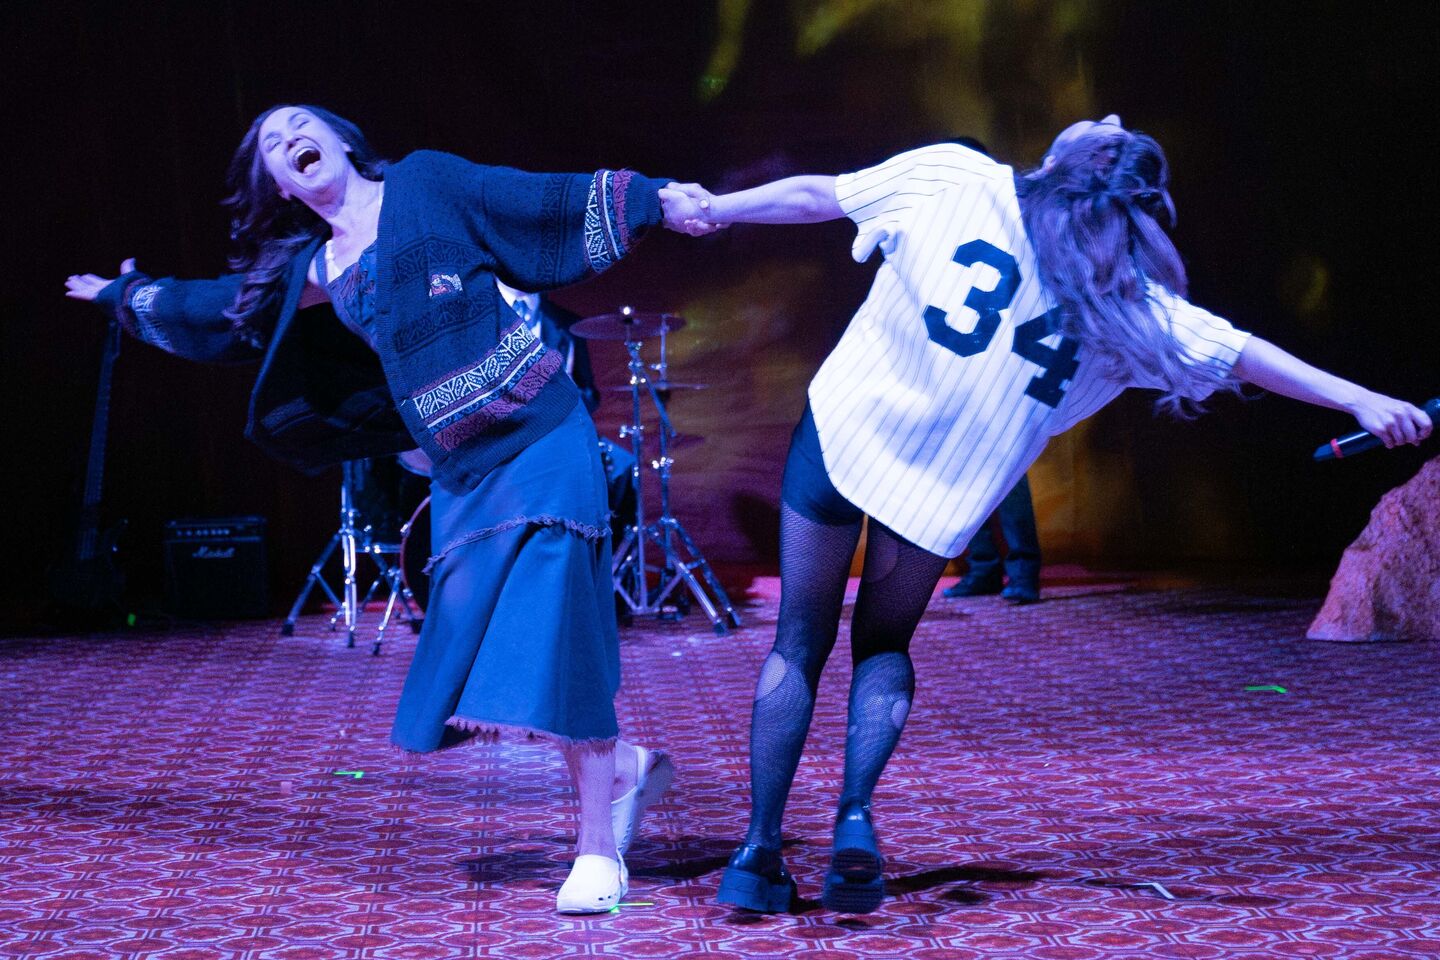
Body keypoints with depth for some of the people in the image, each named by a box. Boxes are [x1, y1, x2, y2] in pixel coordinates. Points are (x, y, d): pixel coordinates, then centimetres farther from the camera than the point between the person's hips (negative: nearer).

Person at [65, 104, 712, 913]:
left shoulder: (426, 185, 2)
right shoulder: (311, 274, 16)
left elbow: (552, 200, 1)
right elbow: (217, 306, 32)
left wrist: (658, 200, -6)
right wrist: (123, 296, 44)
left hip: (538, 437, -6)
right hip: (461, 469, 6)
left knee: (553, 627, -12)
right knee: (473, 630, -1)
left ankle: (598, 848, -5)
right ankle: (624, 765, 20)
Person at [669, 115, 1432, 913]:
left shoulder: (954, 179, -6)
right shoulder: (1128, 305, -4)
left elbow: (816, 194, 3)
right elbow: (1240, 355, -3)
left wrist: (715, 209, 15)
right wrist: (1362, 400, 2)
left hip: (846, 430, 0)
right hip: (948, 489, 1)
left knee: (801, 642, 11)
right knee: (884, 643, 22)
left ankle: (760, 852, 6)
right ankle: (854, 814, -1)